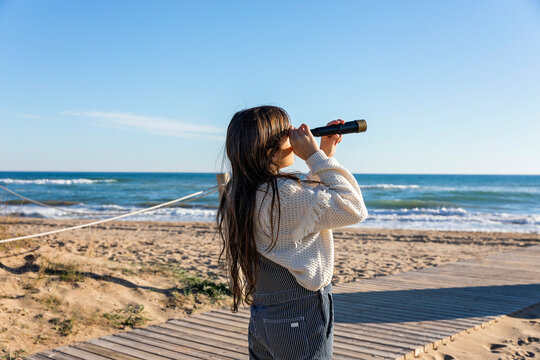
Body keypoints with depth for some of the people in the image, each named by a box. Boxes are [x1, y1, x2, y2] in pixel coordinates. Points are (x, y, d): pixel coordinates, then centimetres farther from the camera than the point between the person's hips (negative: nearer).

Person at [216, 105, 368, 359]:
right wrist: (316, 157, -14)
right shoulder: (282, 194, -24)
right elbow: (353, 208, -18)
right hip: (300, 321, -8)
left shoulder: (237, 195, 5)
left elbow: (309, 200, 17)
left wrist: (324, 154, 12)